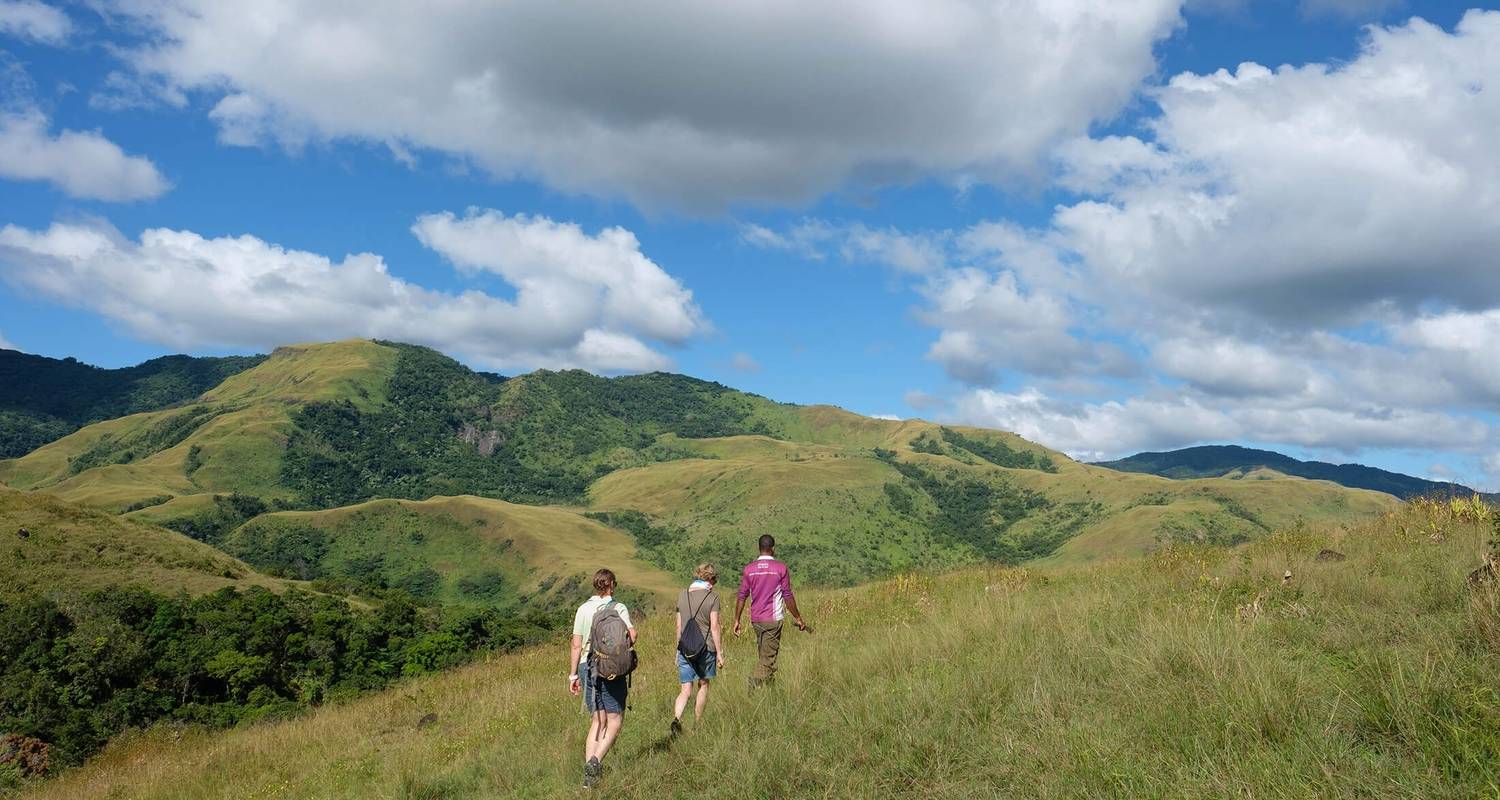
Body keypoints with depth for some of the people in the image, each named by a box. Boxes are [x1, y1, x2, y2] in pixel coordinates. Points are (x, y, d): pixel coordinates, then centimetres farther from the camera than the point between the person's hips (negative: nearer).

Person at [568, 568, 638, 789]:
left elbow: (576, 645, 4)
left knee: (597, 721, 14)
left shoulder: (583, 609, 6)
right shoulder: (619, 608, -4)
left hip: (587, 667, 4)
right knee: (614, 721, 5)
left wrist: (573, 674, 10)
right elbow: (632, 634, -17)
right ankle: (595, 761, -14)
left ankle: (589, 770, 8)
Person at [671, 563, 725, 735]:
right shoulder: (712, 596, -7)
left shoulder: (683, 595, 6)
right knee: (703, 685, 15)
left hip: (685, 648, 3)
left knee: (686, 690, 5)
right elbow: (714, 626, -10)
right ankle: (697, 726, 23)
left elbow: (679, 625, 10)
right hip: (706, 647, -3)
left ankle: (676, 718, -20)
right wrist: (720, 653, -4)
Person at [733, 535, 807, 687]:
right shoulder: (781, 568, -6)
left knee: (762, 655, 16)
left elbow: (741, 596, 3)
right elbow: (788, 596, -5)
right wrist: (798, 618, 4)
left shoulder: (749, 568, 3)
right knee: (768, 658, -2)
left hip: (756, 619, 4)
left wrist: (737, 620, 9)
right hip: (773, 619, -4)